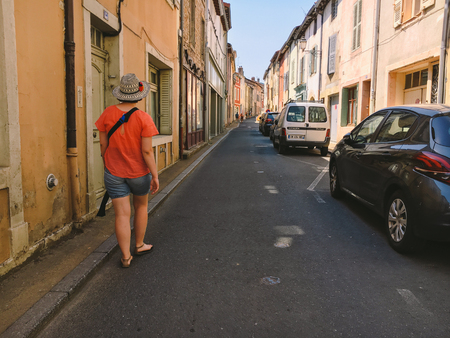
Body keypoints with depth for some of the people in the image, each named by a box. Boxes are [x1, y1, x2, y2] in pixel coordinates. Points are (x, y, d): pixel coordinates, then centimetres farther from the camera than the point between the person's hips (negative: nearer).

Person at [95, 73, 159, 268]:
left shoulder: (108, 113, -6)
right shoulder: (144, 118, -15)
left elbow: (103, 144, 0)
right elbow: (147, 151, -17)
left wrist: (106, 164, 15)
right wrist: (155, 176, -9)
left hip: (114, 173, 2)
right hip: (139, 172, -1)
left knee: (122, 214, 5)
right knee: (141, 207, 22)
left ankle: (126, 257, 10)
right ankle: (139, 246, 34)